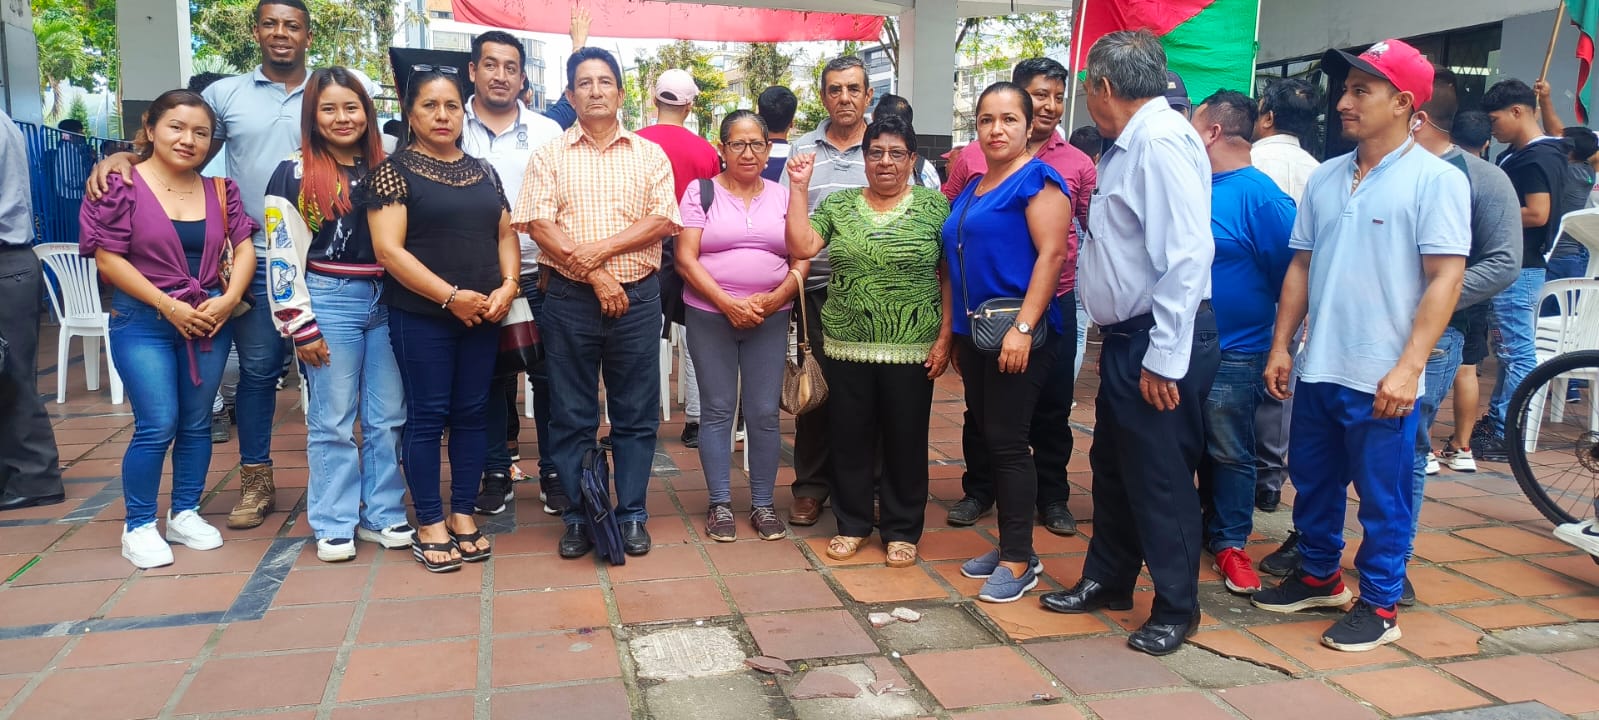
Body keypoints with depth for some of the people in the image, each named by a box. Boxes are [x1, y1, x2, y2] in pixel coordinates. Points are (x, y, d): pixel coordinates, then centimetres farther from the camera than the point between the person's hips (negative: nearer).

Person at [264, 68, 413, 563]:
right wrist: (301, 326, -10)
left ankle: (383, 515, 20)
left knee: (388, 419, 8)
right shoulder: (295, 173, -2)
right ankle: (334, 525, 13)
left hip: (386, 301, 4)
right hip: (330, 302, -4)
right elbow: (283, 256, -6)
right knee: (333, 422, 2)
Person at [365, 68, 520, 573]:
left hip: (483, 316, 5)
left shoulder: (483, 171, 13)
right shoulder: (394, 170, -2)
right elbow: (388, 249, -11)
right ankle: (430, 525, 11)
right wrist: (451, 295, -16)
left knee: (472, 413, 8)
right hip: (421, 315, -4)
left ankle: (463, 514, 20)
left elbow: (505, 234, 14)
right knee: (427, 416, 1)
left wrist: (508, 286, -6)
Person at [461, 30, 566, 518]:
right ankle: (497, 473, 21)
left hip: (539, 276, 0)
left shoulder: (547, 132, 4)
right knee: (490, 378, 9)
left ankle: (553, 473, 16)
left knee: (547, 376, 3)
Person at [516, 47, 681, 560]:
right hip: (569, 299, 0)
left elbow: (663, 220, -2)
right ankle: (577, 517, 17)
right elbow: (538, 224, -5)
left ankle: (632, 515, 17)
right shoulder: (549, 156, 6)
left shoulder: (650, 154, 9)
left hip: (637, 296, 1)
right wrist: (594, 274, -14)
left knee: (636, 414, 6)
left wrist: (602, 248, -14)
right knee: (571, 416, 6)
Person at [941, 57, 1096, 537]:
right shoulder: (973, 157, 0)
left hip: (1053, 302, 1)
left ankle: (1052, 496, 26)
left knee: (1052, 405, 10)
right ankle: (978, 489, 28)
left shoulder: (1077, 164, 3)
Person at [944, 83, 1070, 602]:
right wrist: (957, 334, 19)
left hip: (1017, 334, -8)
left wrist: (1023, 328, -23)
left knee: (1007, 442, -6)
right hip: (975, 333, 8)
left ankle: (1019, 562, 5)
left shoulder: (1036, 179, -7)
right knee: (985, 438, 11)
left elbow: (1052, 253, -17)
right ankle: (1010, 546, 23)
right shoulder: (972, 187, 17)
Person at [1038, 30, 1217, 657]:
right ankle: (1107, 581, 35)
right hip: (1127, 337, 10)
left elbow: (1188, 254, -24)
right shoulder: (1130, 144, 12)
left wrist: (1164, 357, -24)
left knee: (1160, 477, 3)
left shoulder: (1162, 141, -18)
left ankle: (1175, 607, 21)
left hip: (1159, 343, -10)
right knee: (1112, 466, 19)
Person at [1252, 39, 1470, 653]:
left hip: (1381, 379, -6)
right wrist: (1281, 346, 8)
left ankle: (1380, 604, 22)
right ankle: (1318, 576, 35)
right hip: (1317, 369, 6)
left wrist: (1408, 368, -17)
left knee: (1382, 499, 6)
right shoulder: (1325, 178, 9)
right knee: (1312, 484, 17)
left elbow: (1445, 279, -11)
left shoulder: (1435, 180, -7)